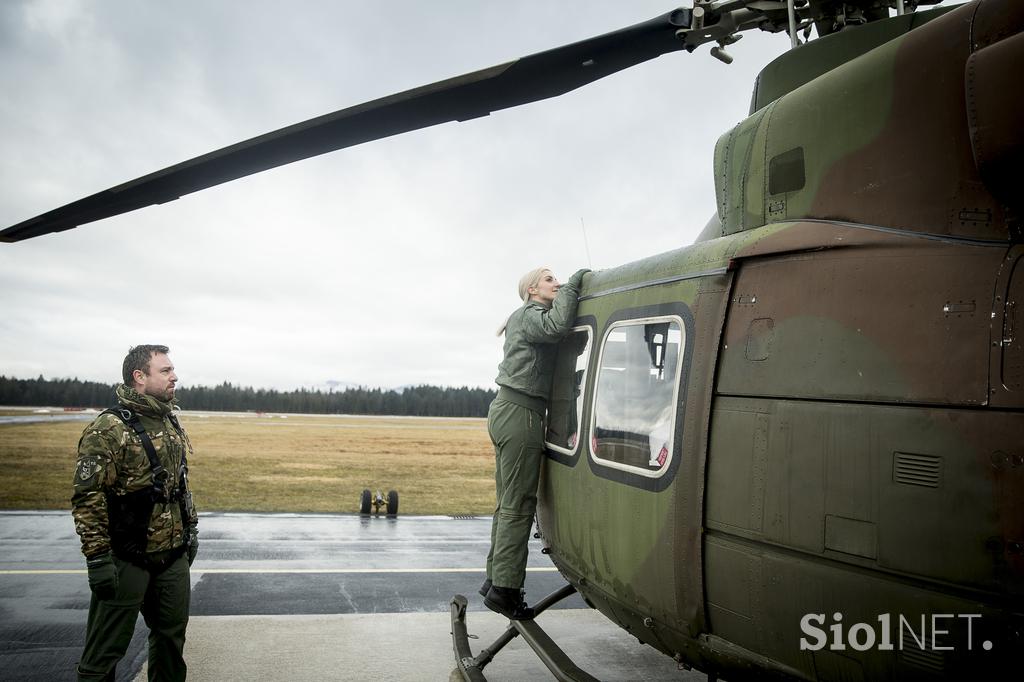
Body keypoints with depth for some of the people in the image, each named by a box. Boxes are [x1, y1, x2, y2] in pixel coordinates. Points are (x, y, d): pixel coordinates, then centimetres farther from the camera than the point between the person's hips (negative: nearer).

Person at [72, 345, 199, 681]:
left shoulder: (171, 424, 8)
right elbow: (87, 498, -18)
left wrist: (191, 528, 19)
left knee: (172, 635, 17)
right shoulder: (108, 429, -16)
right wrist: (97, 558, -19)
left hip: (174, 556, 7)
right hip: (127, 560, -7)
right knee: (106, 649, 5)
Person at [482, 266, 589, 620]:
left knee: (508, 503, 14)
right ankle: (505, 589, -2)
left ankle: (496, 579, 22)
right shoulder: (530, 314, -7)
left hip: (506, 411, 10)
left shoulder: (527, 319, 25)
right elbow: (557, 326, -26)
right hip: (520, 413, -10)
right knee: (518, 505, -7)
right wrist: (573, 284, -14)